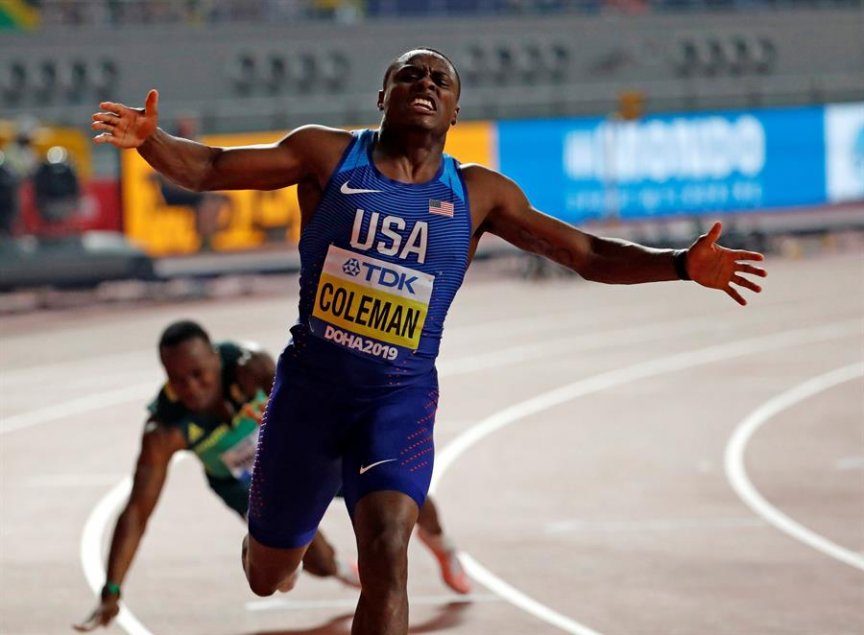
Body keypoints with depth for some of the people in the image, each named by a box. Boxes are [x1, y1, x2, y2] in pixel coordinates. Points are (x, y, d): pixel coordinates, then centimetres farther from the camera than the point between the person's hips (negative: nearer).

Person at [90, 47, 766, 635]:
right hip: (310, 384, 1)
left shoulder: (479, 194, 3)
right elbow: (210, 168, -2)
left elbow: (589, 254, 5)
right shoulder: (328, 155, 1)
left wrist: (682, 264, -9)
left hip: (401, 396, -1)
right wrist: (150, 139, -23)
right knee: (267, 576, 12)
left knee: (387, 550, -26)